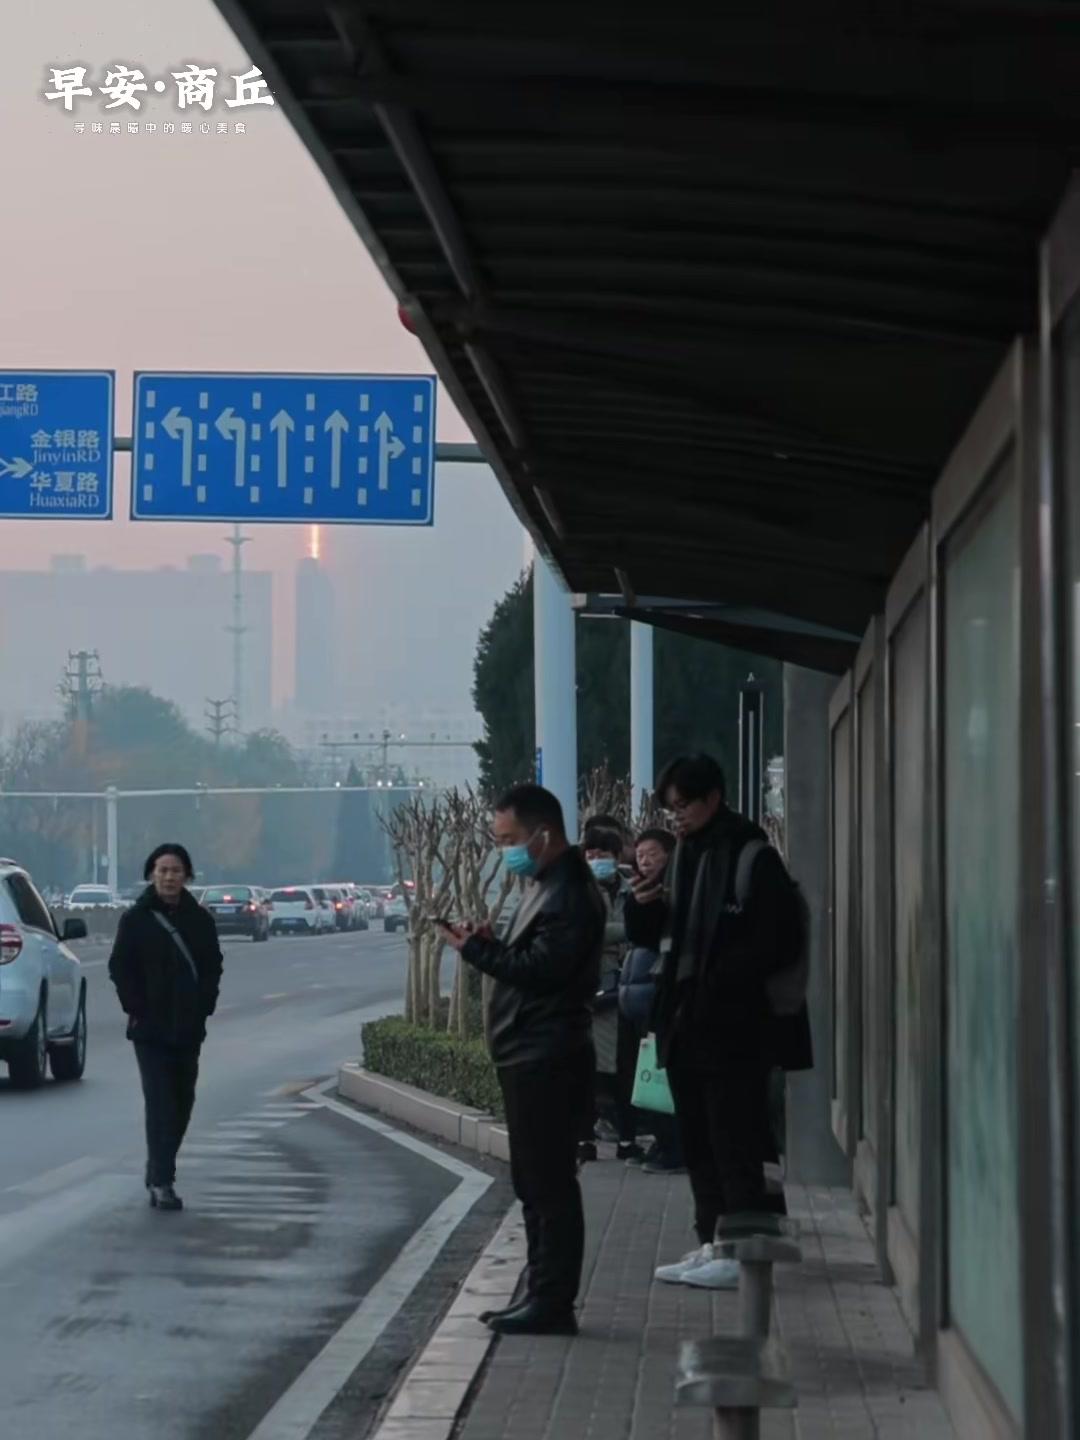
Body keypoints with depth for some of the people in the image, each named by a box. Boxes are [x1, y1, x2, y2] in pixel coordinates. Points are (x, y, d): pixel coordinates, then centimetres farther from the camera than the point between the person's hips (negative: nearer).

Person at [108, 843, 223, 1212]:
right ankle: (161, 1182, -14)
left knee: (182, 1102, 10)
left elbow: (212, 967, 9)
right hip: (150, 1029, -4)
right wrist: (137, 1009, -9)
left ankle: (158, 1174, 25)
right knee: (160, 1102, -12)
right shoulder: (135, 919, -3)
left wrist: (203, 1007, -2)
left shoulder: (200, 920, 5)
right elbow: (120, 968, -2)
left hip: (188, 1028, 4)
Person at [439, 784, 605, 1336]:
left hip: (546, 1061, -11)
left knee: (548, 1184, -6)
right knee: (536, 1183, 15)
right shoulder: (547, 885, 17)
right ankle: (541, 1297, 21)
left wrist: (477, 949, -16)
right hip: (531, 1057, 11)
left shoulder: (568, 894, -16)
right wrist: (488, 945, 3)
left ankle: (552, 1304, -2)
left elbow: (542, 968, -23)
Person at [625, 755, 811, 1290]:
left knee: (734, 1140, -5)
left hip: (732, 1027, -8)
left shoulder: (753, 858, -9)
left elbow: (770, 942, -15)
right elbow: (655, 936, 19)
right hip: (686, 1023, 8)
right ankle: (712, 1242, 18)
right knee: (697, 1139, 11)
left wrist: (717, 986, -20)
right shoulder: (684, 857, 14)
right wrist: (644, 907, -1)